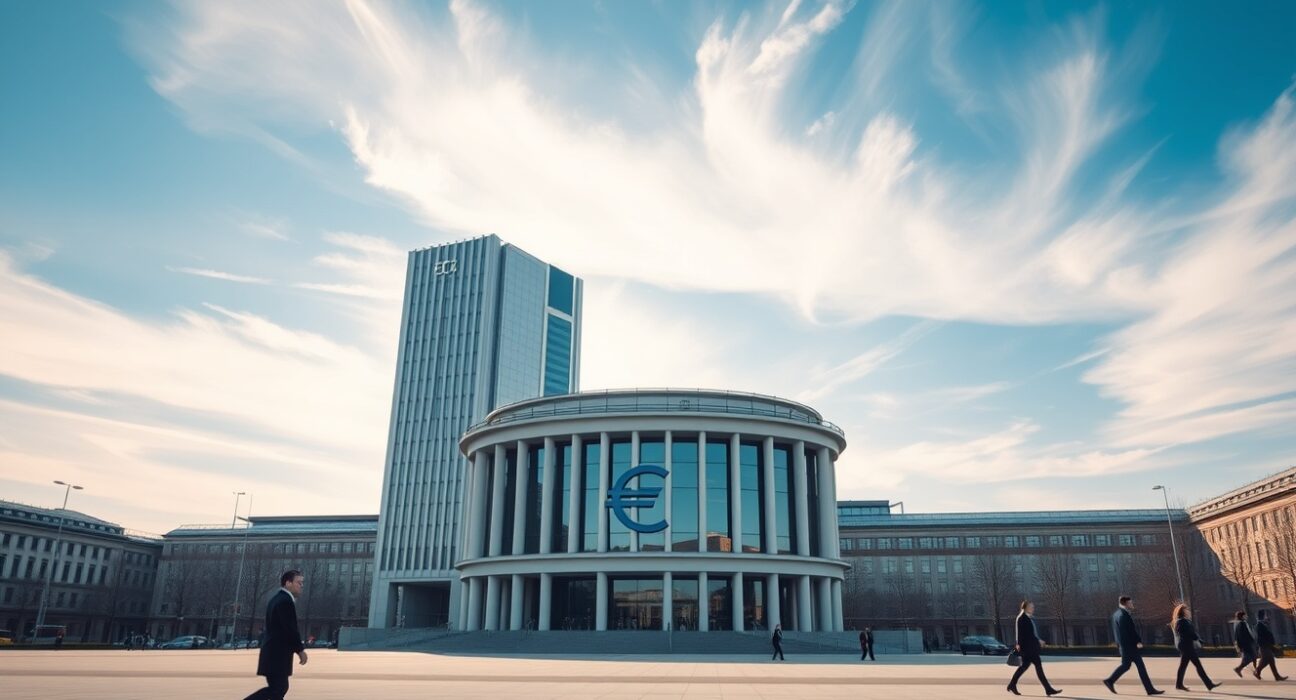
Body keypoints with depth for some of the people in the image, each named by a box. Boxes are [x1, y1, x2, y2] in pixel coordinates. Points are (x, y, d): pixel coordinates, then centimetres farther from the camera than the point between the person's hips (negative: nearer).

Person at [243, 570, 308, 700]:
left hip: (273, 652, 10)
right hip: (278, 654, -10)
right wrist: (300, 650, -10)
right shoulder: (286, 601, -16)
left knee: (280, 688, 12)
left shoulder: (277, 598, 16)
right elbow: (290, 629, -20)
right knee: (276, 688, -6)